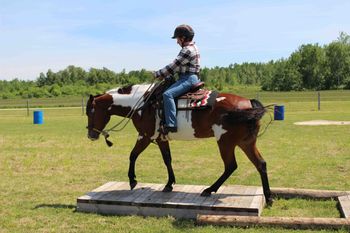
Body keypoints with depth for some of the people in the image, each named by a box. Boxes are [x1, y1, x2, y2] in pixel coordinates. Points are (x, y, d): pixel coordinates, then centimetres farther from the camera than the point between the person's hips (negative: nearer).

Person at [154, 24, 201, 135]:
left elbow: (173, 66, -16)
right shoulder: (192, 48, 18)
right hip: (186, 77, 12)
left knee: (167, 94, -26)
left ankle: (171, 124, -31)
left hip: (188, 79, -12)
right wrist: (164, 74, 13)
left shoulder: (187, 50, -15)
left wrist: (158, 74, -7)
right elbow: (176, 66, 20)